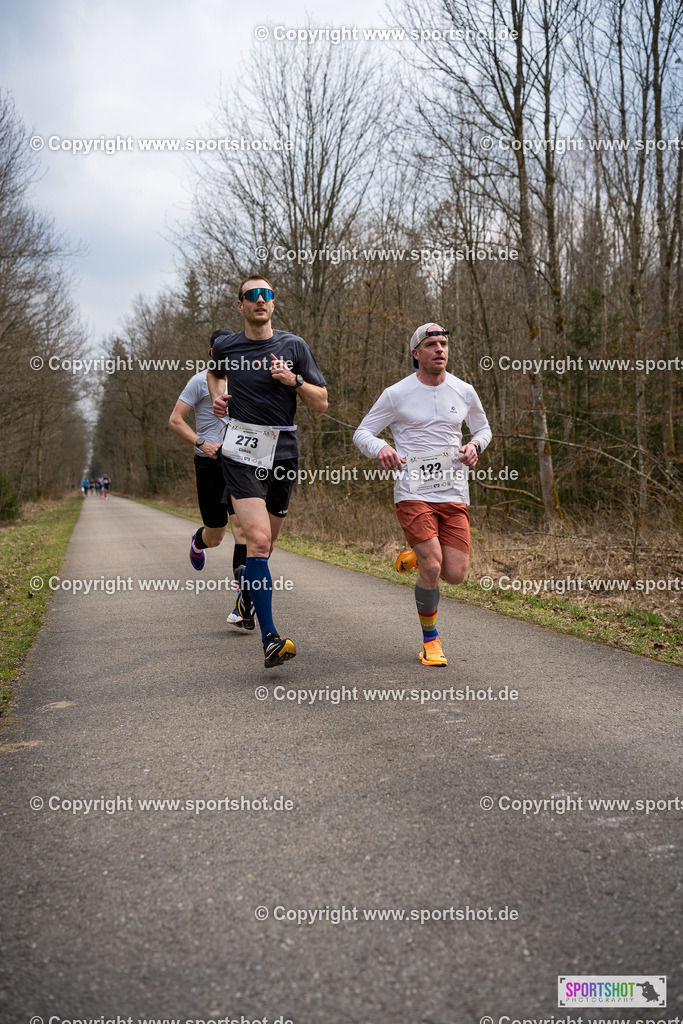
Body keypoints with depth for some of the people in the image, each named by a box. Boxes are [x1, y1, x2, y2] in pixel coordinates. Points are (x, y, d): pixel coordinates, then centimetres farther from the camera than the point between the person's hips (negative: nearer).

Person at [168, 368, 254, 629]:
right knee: (215, 537, 6)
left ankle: (244, 606, -11)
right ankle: (197, 542, 47)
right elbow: (175, 420, -2)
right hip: (210, 463, -3)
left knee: (242, 527, -13)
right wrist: (201, 443, -17)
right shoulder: (201, 381, 0)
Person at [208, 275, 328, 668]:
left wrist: (294, 380, -13)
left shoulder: (294, 346, 3)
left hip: (283, 452, 2)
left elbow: (322, 403, 3)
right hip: (242, 452, -2)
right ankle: (270, 638, -19)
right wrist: (218, 395, 9)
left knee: (266, 542, 14)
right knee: (259, 539, -19)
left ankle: (246, 595, 46)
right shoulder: (225, 345, 5)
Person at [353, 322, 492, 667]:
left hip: (454, 495, 4)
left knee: (455, 574, -4)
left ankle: (417, 556, 31)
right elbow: (361, 433, 3)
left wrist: (475, 446, 0)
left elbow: (483, 428, 23)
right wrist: (380, 448, -19)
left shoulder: (464, 392, 8)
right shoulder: (396, 394, -2)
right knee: (432, 569, -14)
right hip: (413, 493, -3)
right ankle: (430, 639, 10)